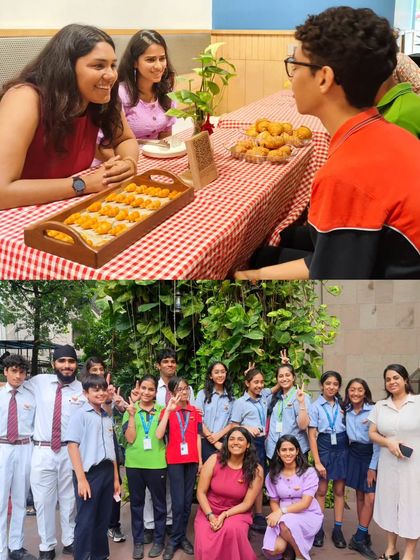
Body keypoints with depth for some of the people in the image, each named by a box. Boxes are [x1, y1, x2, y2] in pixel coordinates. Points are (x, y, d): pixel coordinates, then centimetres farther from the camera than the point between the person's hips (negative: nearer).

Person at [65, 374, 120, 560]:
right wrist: (81, 478, -17)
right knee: (86, 521, 0)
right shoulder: (80, 415, -6)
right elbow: (72, 446, -11)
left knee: (103, 519, 14)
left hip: (107, 472, 6)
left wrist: (116, 478, 16)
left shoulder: (107, 418, 14)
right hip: (89, 473, -6)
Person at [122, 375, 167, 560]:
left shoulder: (162, 410, 2)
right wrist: (132, 415, -13)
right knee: (136, 502, 11)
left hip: (157, 463, 0)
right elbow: (130, 438, -6)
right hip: (134, 463, 1)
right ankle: (138, 541, 23)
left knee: (159, 503, 8)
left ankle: (158, 540, 23)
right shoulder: (130, 410, 2)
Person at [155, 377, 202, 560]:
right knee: (178, 502, -5)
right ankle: (175, 540, 9)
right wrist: (168, 410, -22)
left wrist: (200, 460, 8)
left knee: (187, 501, 7)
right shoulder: (167, 411, -3)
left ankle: (181, 537, 19)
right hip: (175, 461, -3)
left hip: (192, 460, 3)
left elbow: (198, 436, 11)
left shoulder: (195, 411, 7)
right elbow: (159, 435, -17)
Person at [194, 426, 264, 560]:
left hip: (237, 513, 0)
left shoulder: (256, 470, -11)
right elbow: (201, 492, -6)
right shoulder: (214, 460, -11)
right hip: (208, 511, 0)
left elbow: (247, 503, -8)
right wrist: (211, 516, -17)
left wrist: (224, 515, -19)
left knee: (232, 529, -34)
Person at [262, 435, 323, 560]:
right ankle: (290, 544, 11)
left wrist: (282, 511, -27)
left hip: (308, 515, -3)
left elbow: (305, 503, -15)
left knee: (287, 524, -36)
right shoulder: (273, 475, 4)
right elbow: (274, 502, 7)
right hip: (283, 518, 3)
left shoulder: (309, 472, -9)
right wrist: (277, 514, -16)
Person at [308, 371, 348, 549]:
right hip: (324, 447, -2)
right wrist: (317, 461, -9)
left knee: (339, 490, 8)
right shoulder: (315, 406, -4)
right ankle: (318, 529, 14)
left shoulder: (342, 405, 4)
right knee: (321, 491, 4)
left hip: (342, 448, 2)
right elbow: (312, 435, -5)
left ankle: (338, 529, 16)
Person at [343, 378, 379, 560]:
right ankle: (363, 536, 17)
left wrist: (373, 466, -11)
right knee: (359, 496, 8)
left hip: (371, 454, -4)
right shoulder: (345, 410, 2)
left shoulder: (372, 410, -13)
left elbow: (377, 439, -11)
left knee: (370, 498, -8)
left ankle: (359, 538, 3)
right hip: (354, 453, 4)